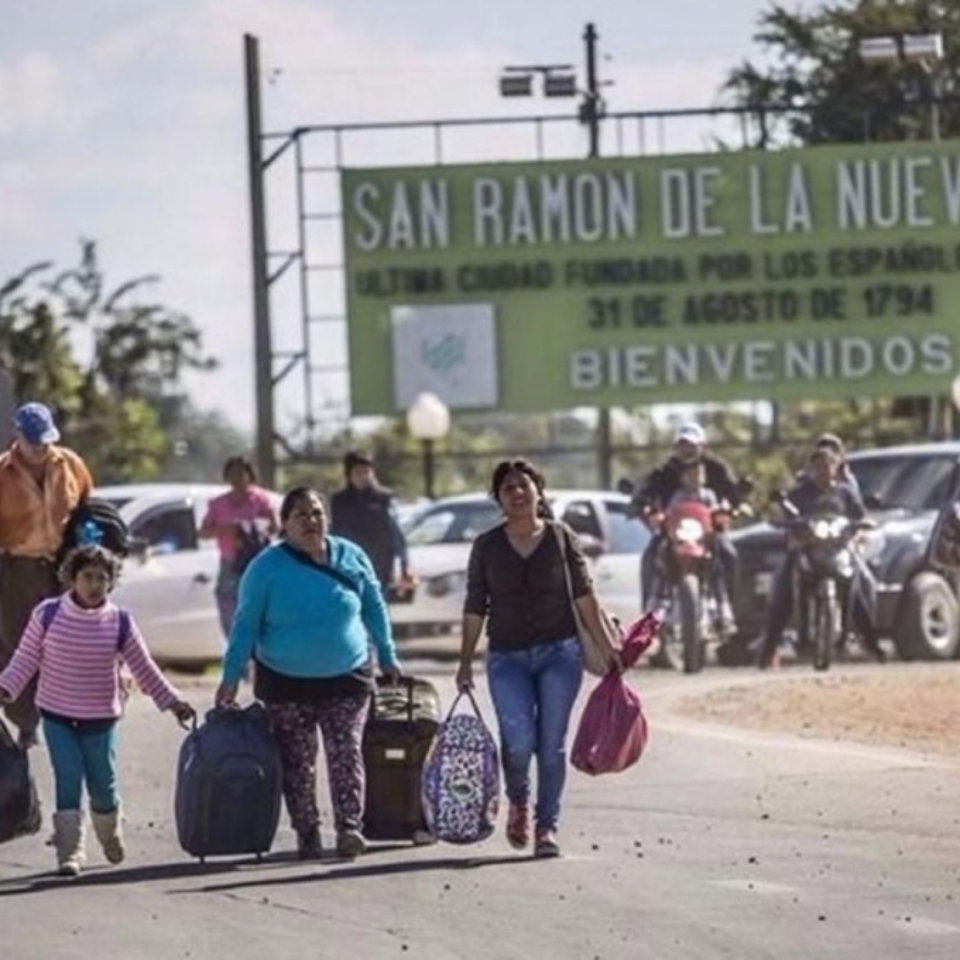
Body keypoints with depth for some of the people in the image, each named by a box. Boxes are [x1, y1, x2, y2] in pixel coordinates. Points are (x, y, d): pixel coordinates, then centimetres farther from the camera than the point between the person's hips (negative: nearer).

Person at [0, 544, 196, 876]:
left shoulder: (120, 622, -5)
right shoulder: (47, 615, -7)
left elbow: (144, 668, 2)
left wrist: (171, 700, -1)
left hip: (101, 718, 1)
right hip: (58, 715, -1)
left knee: (103, 784, 9)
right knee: (68, 782, -9)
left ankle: (110, 835, 38)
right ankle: (70, 852, -6)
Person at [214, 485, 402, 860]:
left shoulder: (350, 557, 1)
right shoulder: (267, 566, -6)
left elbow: (374, 608, 13)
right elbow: (246, 624, -4)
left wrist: (387, 658, 16)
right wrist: (231, 678, -7)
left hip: (347, 677, 1)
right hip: (286, 684, -1)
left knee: (347, 755, -7)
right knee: (297, 763, 2)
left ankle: (349, 827, -9)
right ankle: (306, 834, 8)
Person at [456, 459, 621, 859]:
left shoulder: (561, 538, 5)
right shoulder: (487, 547, 6)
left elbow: (583, 596, 5)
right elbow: (475, 608, 8)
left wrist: (607, 645, -1)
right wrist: (465, 662, 4)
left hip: (560, 651, 0)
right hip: (507, 657, 0)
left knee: (552, 744, -2)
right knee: (519, 738, -16)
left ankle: (547, 827, 9)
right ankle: (518, 803, 13)